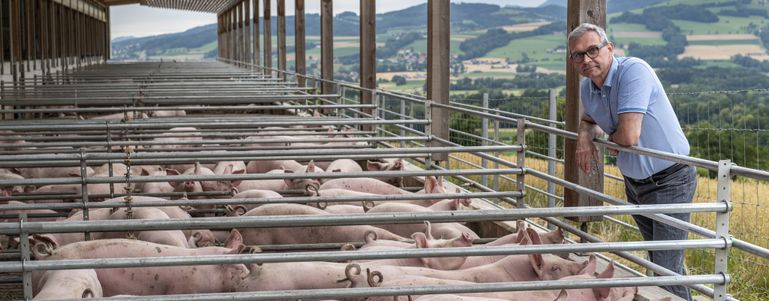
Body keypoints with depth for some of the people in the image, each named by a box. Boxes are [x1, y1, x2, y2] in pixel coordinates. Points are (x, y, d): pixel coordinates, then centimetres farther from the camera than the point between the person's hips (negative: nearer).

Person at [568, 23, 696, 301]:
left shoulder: (633, 70, -24)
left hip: (669, 181, -8)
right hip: (633, 182, 8)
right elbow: (589, 119, 25)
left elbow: (628, 135, -32)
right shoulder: (586, 88, 1)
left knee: (667, 269, -12)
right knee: (657, 261, 17)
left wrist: (608, 137, -9)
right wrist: (585, 134, 1)